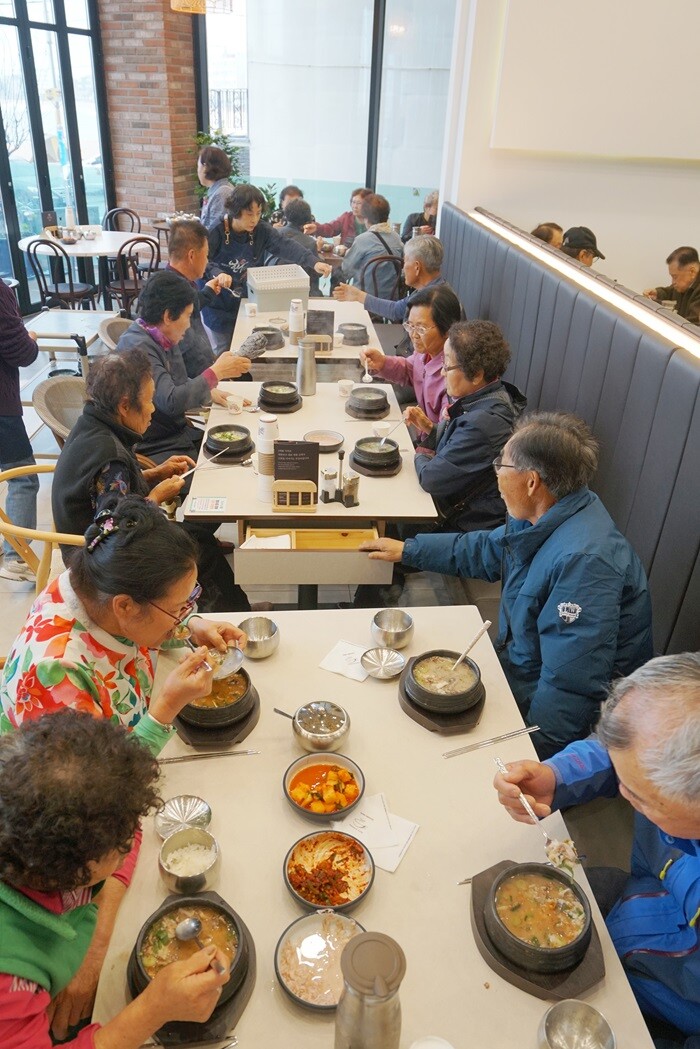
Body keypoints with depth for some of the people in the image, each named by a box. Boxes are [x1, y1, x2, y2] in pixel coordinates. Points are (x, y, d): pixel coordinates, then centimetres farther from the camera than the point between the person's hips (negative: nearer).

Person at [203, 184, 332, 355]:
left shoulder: (261, 230, -8)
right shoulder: (216, 232, -16)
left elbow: (285, 246, -21)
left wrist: (314, 262, -35)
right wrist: (217, 274, -39)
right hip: (220, 307, -3)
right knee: (223, 352, 8)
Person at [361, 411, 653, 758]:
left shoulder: (584, 560, -33)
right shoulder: (541, 521, -3)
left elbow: (571, 688, -32)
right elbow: (483, 550, 17)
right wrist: (406, 548, 20)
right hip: (517, 665, 8)